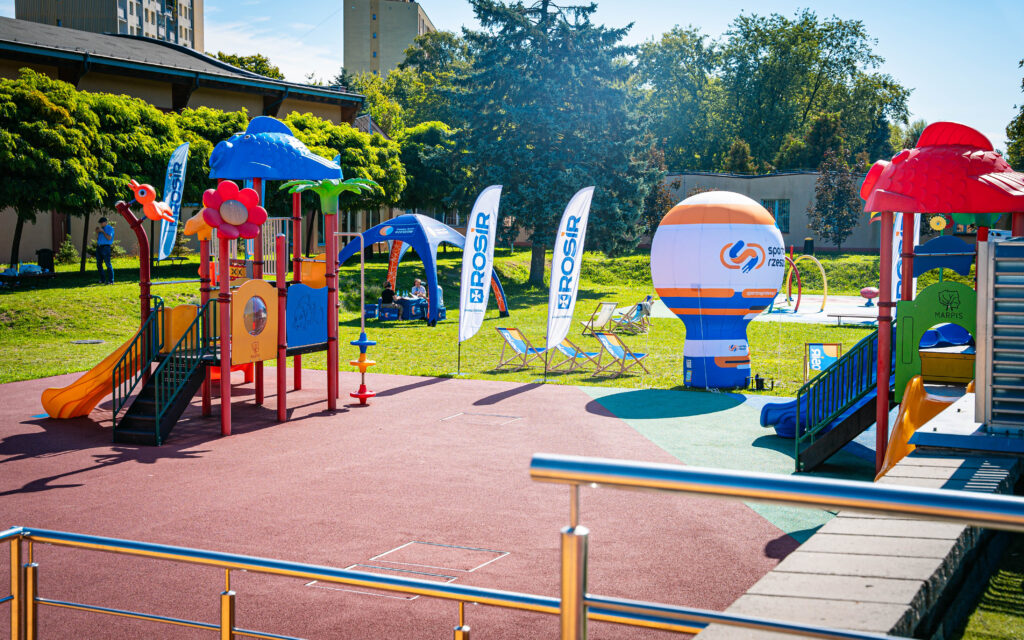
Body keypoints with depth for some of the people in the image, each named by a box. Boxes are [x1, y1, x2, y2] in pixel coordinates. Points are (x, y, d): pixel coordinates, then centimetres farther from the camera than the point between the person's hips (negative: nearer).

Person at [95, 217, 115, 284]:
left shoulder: (110, 228, -1)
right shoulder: (101, 229, 19)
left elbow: (109, 238, -13)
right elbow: (97, 238, 17)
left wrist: (102, 231, -12)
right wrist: (97, 232, 3)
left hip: (105, 247, -7)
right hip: (99, 247, 7)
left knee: (108, 264, -9)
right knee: (99, 265, 6)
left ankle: (110, 280, -7)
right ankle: (102, 280, 14)